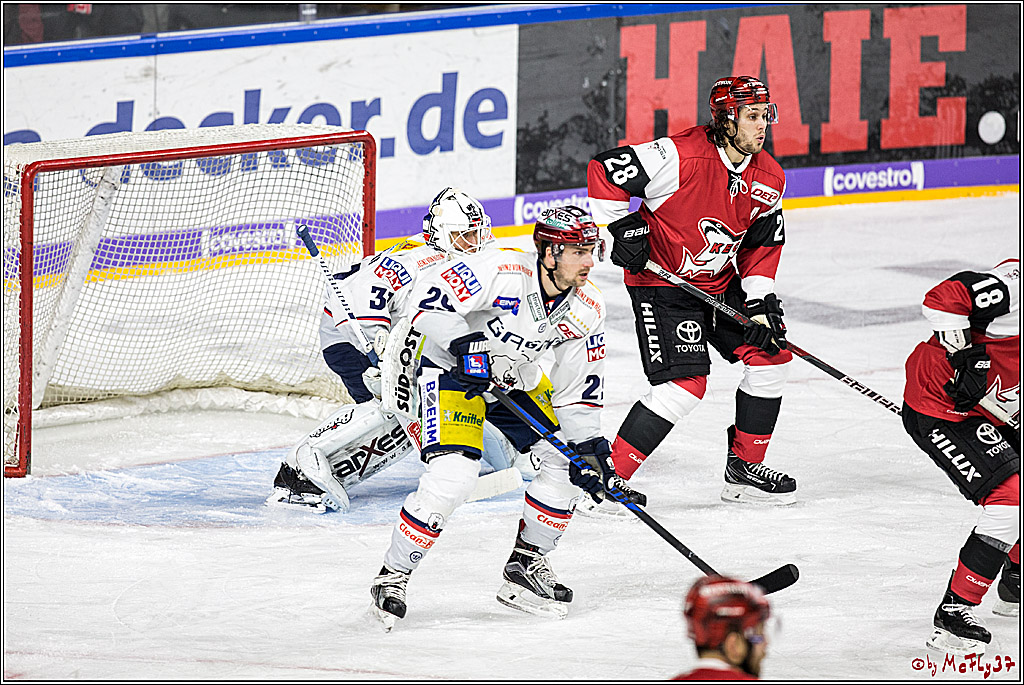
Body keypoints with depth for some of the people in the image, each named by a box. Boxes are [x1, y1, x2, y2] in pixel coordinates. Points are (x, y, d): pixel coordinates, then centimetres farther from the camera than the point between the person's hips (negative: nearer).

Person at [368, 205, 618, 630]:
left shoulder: (587, 310, -11)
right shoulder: (500, 272, -30)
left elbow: (579, 387, -3)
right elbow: (428, 302, -30)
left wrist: (589, 444, -12)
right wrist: (466, 345, -40)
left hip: (515, 376, 7)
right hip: (452, 369, -7)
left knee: (569, 460, -4)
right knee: (452, 477, -23)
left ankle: (525, 564, 13)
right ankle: (392, 577, -8)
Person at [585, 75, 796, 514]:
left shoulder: (769, 180, -4)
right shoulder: (681, 157, -26)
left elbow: (763, 243, 8)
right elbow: (603, 171, -22)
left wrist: (761, 303, -3)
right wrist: (625, 228, -21)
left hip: (721, 282, 8)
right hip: (661, 281, -8)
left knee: (771, 353, 5)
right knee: (684, 384, -17)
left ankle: (743, 468, 19)